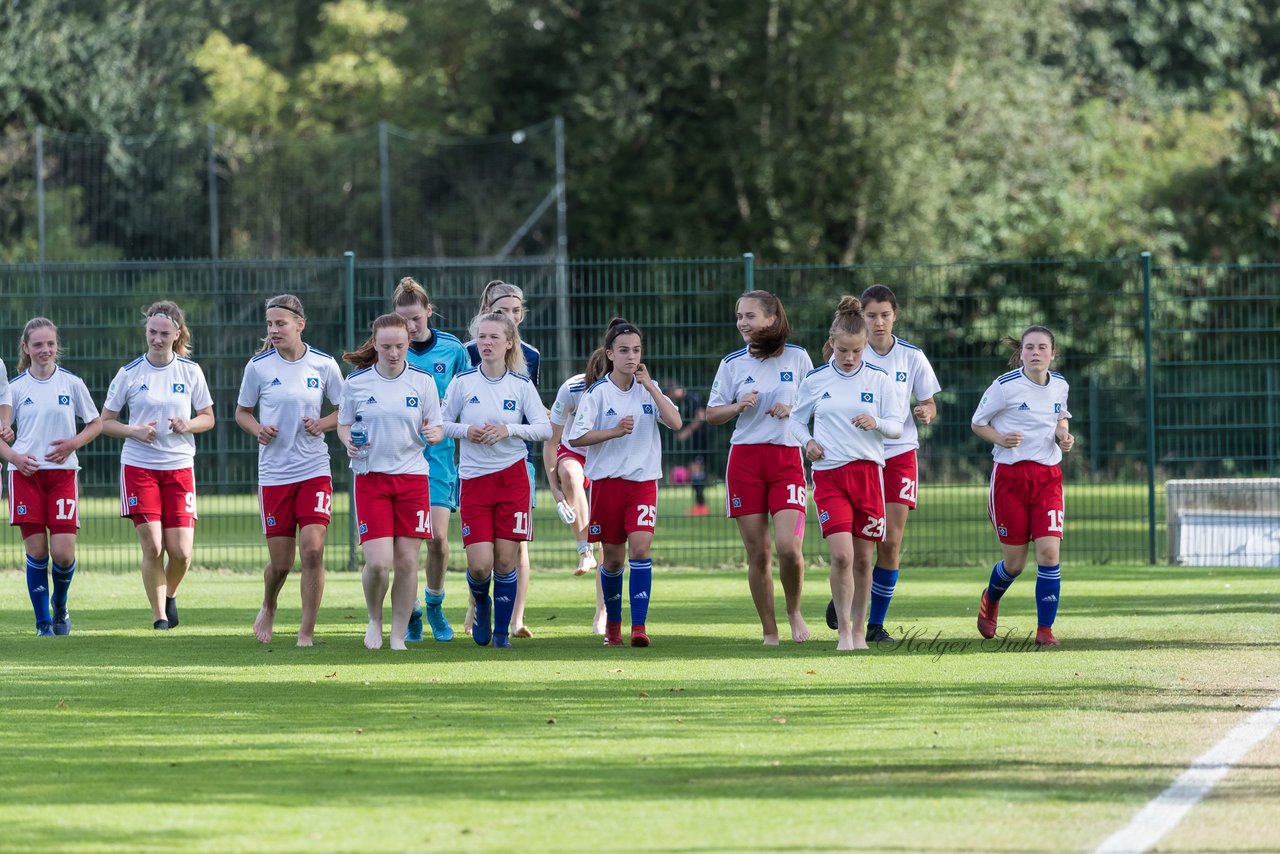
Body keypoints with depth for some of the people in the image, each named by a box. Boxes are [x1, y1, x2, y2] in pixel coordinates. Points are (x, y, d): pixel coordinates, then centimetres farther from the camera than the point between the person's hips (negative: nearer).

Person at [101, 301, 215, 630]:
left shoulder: (190, 371, 4)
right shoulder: (129, 373, 0)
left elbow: (207, 418, 12)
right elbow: (105, 422, 5)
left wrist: (188, 425, -10)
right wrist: (134, 431, -14)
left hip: (180, 467, 1)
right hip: (138, 467, -1)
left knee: (181, 551, -5)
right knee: (152, 547, -8)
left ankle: (170, 595, 26)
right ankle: (159, 617, 5)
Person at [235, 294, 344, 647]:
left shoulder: (324, 364, 0)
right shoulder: (258, 366, -1)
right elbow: (242, 412, 11)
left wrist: (322, 424, -9)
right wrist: (258, 429, -10)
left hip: (314, 470, 0)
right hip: (274, 473, 0)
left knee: (313, 549, -14)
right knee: (281, 562, 3)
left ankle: (307, 632, -4)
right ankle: (268, 607, 36)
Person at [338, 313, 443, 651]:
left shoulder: (423, 381, 2)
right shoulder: (356, 382, 0)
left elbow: (437, 430, 7)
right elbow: (343, 424, 12)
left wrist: (433, 434, -16)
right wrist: (348, 441, -10)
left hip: (413, 477, 1)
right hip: (370, 477, -1)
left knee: (407, 562, -2)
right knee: (378, 562, -11)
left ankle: (398, 636, 12)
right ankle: (374, 619, 17)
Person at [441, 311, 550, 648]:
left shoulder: (522, 384, 1)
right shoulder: (463, 382, 0)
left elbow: (545, 428, -1)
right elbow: (442, 424, 6)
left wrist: (509, 430, -15)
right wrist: (466, 430, -13)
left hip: (512, 478, 0)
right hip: (474, 479, 0)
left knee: (506, 561, -1)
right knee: (480, 565, -9)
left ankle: (502, 630, 13)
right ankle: (481, 605, 24)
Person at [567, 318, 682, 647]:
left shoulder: (648, 389, 5)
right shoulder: (597, 393, -4)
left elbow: (675, 422, -8)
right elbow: (576, 438, -8)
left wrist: (649, 386, -11)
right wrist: (615, 431, -19)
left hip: (643, 481, 1)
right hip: (607, 481, -1)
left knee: (641, 547, -17)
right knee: (613, 557, 7)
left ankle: (639, 626, -19)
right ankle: (612, 624, 27)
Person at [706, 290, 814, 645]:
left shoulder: (797, 357, 4)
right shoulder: (732, 363, 6)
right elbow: (711, 413, 9)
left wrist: (793, 409, -7)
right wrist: (739, 406, -10)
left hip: (787, 458, -1)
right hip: (744, 459, 1)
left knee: (789, 546, -15)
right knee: (758, 553, 0)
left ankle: (794, 611, 12)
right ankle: (769, 632, 10)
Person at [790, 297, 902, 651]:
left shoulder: (879, 380, 3)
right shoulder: (814, 381, 4)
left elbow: (896, 426, 4)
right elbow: (797, 419, 16)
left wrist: (876, 423, -17)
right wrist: (807, 441, -4)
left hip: (868, 472, 1)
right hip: (828, 473, -1)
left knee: (863, 558, 5)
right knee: (841, 555, -15)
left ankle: (858, 629, 19)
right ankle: (843, 630, -3)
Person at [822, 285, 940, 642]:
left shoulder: (912, 356, 1)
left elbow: (929, 405, 9)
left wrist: (927, 412, -14)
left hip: (900, 454, 1)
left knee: (891, 542, -4)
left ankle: (876, 623, 6)